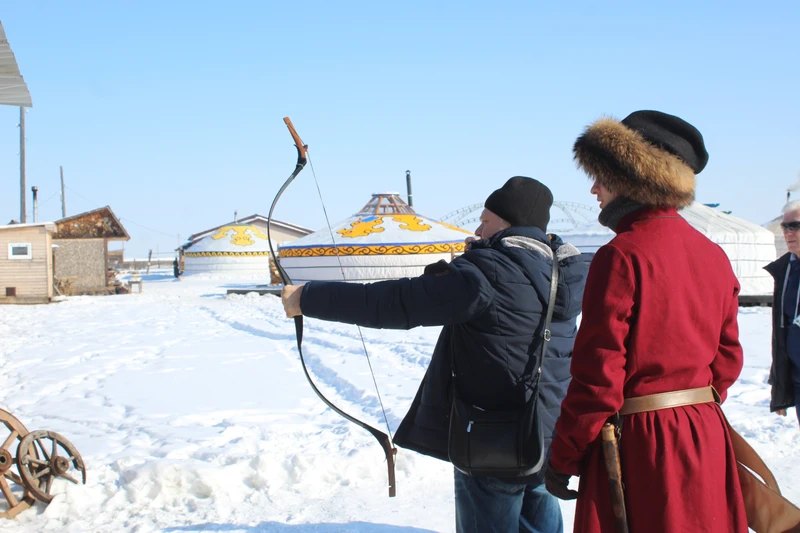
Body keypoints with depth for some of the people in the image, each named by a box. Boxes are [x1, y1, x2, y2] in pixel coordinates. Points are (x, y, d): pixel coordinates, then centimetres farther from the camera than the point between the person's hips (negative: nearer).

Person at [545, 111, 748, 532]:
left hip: (640, 440, -7)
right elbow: (727, 358, 13)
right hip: (707, 439, 7)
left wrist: (563, 459, -9)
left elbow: (597, 373, -17)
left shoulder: (622, 255, -16)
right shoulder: (712, 254, 6)